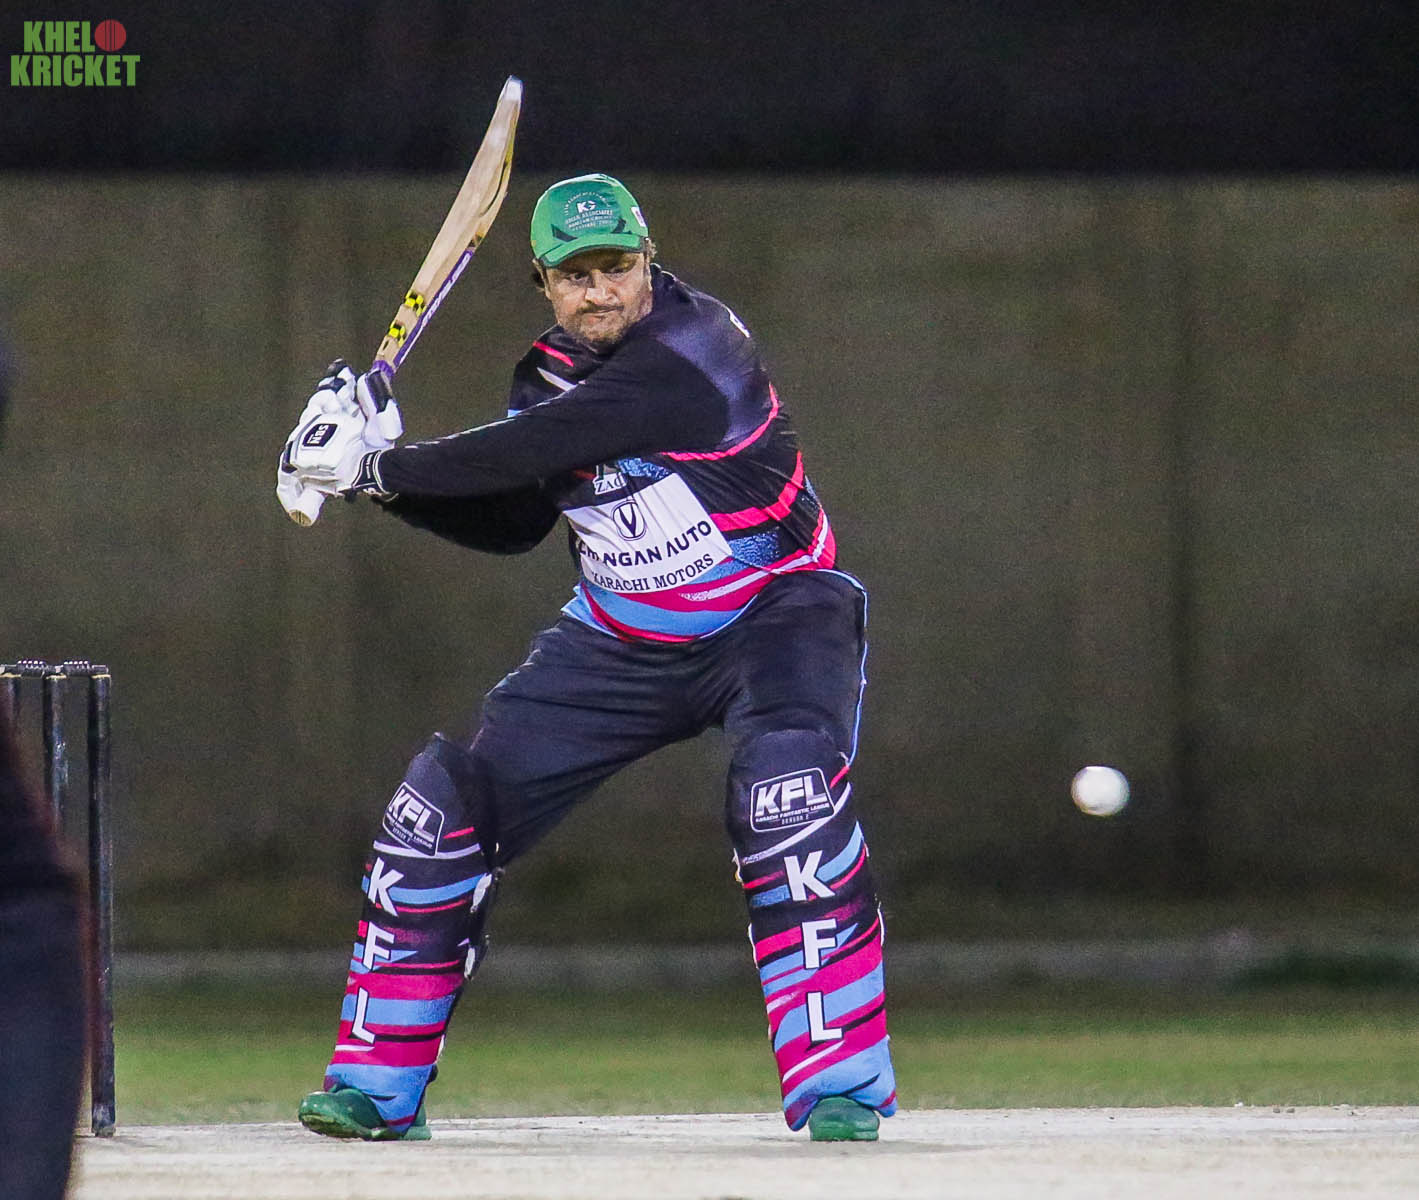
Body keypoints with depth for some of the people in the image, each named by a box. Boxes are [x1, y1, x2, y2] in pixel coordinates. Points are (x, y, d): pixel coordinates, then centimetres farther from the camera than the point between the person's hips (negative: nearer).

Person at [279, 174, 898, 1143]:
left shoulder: (693, 346, -24)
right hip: (622, 642, 7)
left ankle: (840, 1085, -26)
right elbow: (509, 522, 4)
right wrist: (374, 469, -9)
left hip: (773, 616, -7)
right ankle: (379, 1086, 10)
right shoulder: (555, 371, 1)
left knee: (787, 792, -34)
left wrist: (382, 464, -25)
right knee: (446, 805, -1)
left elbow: (543, 447, -30)